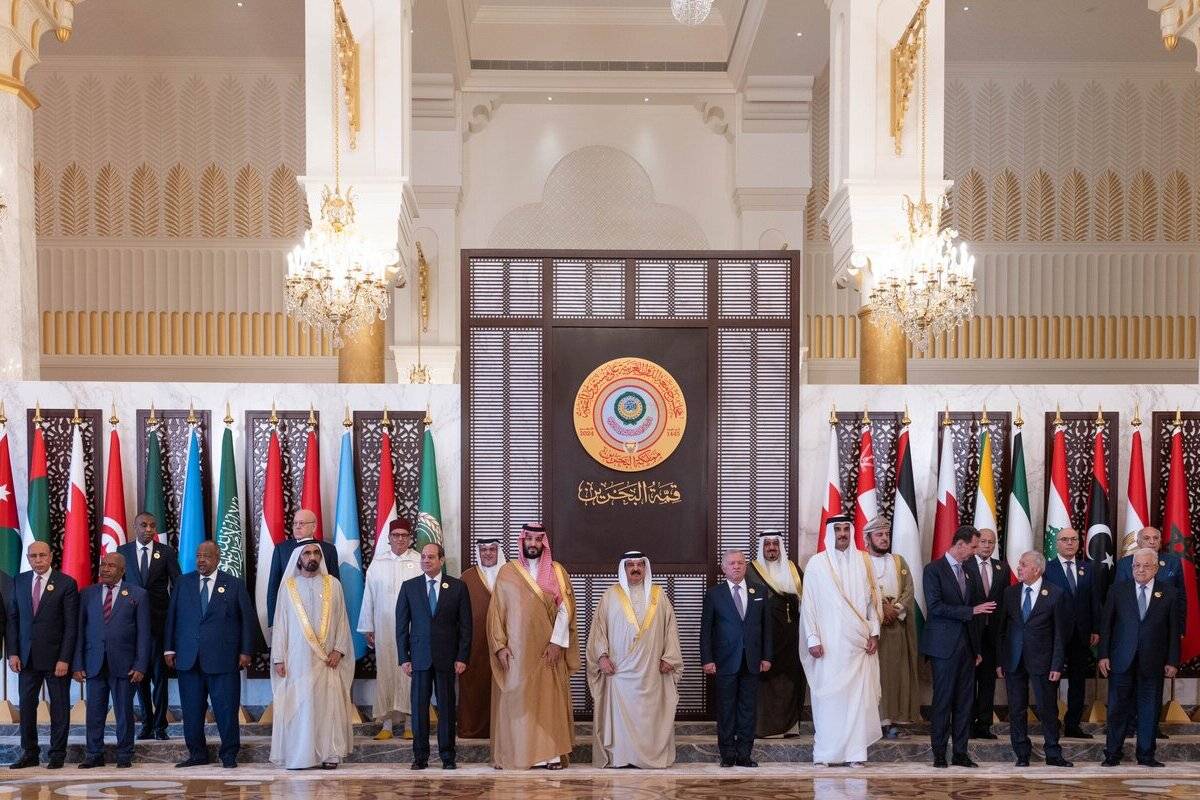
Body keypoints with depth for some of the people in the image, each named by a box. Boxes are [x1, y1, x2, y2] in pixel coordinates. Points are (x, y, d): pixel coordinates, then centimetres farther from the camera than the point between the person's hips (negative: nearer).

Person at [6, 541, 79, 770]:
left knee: (59, 706, 3)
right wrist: (12, 652, -1)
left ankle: (58, 755, 12)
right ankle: (30, 754, 17)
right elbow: (12, 619, 8)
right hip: (26, 656, 4)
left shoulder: (66, 583, -6)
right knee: (26, 705, 7)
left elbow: (71, 625, -7)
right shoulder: (19, 582, 7)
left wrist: (64, 659, -12)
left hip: (55, 657, -4)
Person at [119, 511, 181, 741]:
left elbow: (178, 586, 4)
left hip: (159, 620, -1)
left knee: (159, 673, -1)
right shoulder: (123, 552, 6)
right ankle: (147, 724, 15)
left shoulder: (167, 552, 3)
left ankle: (160, 726, 5)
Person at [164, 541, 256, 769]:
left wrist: (245, 651, -3)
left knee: (226, 708, -1)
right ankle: (197, 754, 16)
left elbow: (247, 619, 3)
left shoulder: (234, 585, 4)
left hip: (222, 659, -2)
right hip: (188, 659, 3)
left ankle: (229, 755, 9)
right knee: (192, 710, 5)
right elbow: (172, 616, 11)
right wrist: (170, 648, 5)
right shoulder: (183, 583, 11)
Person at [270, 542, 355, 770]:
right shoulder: (288, 586, 4)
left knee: (328, 704, 0)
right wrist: (278, 658, -2)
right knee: (297, 706, -1)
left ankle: (330, 753, 5)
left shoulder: (333, 584, 6)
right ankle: (298, 755, 5)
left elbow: (342, 620, 5)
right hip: (297, 659, 0)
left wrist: (338, 649, -6)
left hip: (327, 659, 0)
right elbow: (280, 623, 4)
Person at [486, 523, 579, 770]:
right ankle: (514, 753, 5)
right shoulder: (507, 572, 4)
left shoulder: (557, 572, 5)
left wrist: (557, 642, -12)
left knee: (549, 700, 1)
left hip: (548, 650, 0)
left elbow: (565, 609, -2)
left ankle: (551, 753, 3)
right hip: (516, 650, 0)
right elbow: (496, 612, 2)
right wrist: (500, 645, -7)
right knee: (515, 700, 0)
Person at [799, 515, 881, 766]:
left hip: (858, 642, 2)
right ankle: (823, 753, 5)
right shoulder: (817, 563, 1)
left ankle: (855, 752, 3)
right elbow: (808, 603, 1)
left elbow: (872, 598, 9)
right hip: (828, 642, -2)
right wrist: (813, 639, -6)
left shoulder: (862, 560, 7)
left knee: (858, 695, -1)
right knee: (827, 695, -2)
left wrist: (874, 633, 1)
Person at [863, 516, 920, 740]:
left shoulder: (899, 561, 14)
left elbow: (909, 591, 6)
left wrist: (894, 609, -9)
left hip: (897, 625, 4)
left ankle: (894, 718, 5)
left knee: (896, 671, 2)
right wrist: (881, 608, -15)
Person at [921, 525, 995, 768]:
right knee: (943, 700, -2)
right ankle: (939, 753, 5)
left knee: (965, 700, 6)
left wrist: (977, 648, 14)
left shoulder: (970, 570, 15)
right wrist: (971, 610, -18)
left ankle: (960, 752, 12)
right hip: (944, 645, -6)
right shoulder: (934, 569, -6)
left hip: (967, 645, 6)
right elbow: (935, 606, -16)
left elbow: (977, 606, 17)